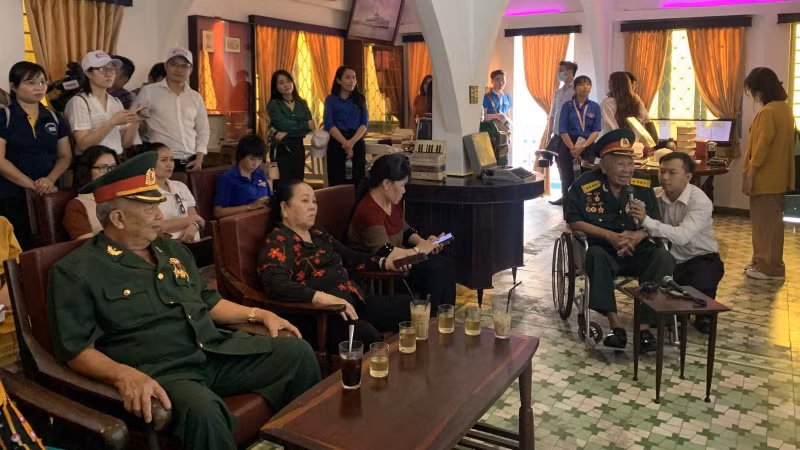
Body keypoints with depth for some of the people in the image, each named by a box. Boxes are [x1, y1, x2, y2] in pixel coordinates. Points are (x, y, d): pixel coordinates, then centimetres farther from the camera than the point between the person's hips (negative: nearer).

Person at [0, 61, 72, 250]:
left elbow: (65, 156, 10)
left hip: (50, 194, 4)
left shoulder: (54, 117, 11)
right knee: (23, 251, -2)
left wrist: (50, 179, -9)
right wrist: (33, 185, -16)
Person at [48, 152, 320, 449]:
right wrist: (124, 375, -28)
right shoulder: (75, 271, -4)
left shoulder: (172, 250, 19)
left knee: (298, 352, -2)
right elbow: (75, 349, -10)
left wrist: (258, 314, 15)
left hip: (218, 351, 7)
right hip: (159, 370, -7)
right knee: (202, 408, -39)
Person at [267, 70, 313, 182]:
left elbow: (311, 126, -3)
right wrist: (305, 125, -6)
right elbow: (283, 124, -15)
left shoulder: (302, 103, 11)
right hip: (281, 149, -4)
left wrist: (287, 133, -16)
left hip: (298, 147, 4)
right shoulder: (273, 104, 0)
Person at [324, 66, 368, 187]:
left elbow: (364, 123, 2)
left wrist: (352, 142, -15)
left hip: (357, 142, 2)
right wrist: (345, 143, -17)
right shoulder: (331, 99, 6)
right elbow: (329, 124, -5)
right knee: (337, 182, -3)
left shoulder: (360, 99, 11)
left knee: (359, 181, -3)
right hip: (336, 142, -2)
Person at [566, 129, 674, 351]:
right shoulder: (584, 186, -7)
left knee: (664, 258, -25)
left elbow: (657, 221, 8)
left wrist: (638, 235, -14)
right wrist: (610, 236, -17)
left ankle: (645, 326, -23)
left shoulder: (643, 184, 5)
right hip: (603, 249, -3)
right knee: (596, 256, -36)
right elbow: (575, 222, -9)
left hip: (637, 249, 3)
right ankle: (615, 324, -35)